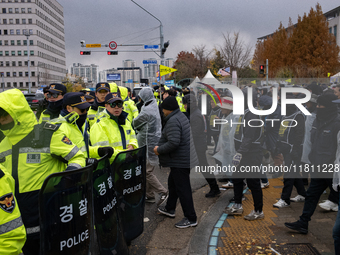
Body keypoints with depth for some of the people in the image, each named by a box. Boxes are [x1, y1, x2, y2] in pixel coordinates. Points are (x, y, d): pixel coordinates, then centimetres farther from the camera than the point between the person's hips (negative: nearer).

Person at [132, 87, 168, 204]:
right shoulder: (155, 107, 10)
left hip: (149, 144, -10)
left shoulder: (147, 111, -20)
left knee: (147, 172, -4)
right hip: (153, 143, 10)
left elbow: (135, 123, -7)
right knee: (146, 170, 16)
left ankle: (163, 192, 2)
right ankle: (149, 195, 24)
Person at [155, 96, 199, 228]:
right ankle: (169, 209, 41)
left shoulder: (173, 121, -22)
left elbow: (173, 142, -31)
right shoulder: (181, 116, 11)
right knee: (172, 183, 25)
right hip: (185, 158, 11)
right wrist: (160, 146, 12)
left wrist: (159, 150, -16)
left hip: (180, 161, -11)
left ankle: (191, 218, 8)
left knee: (182, 189, -2)